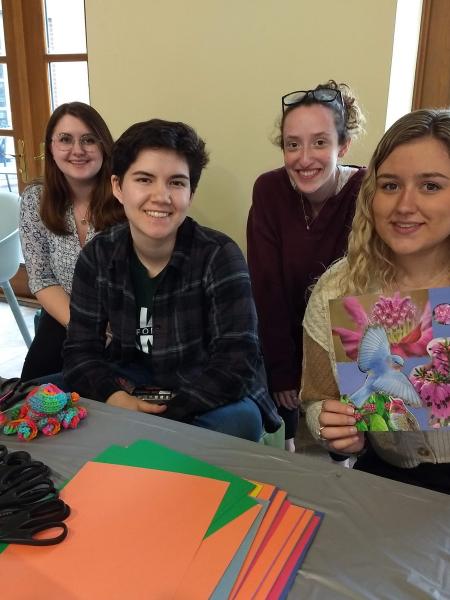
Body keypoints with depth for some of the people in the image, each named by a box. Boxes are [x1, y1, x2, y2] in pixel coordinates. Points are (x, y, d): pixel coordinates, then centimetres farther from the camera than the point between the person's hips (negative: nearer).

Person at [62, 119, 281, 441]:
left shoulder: (219, 256, -21)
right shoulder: (98, 256, -7)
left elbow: (236, 366, -26)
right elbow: (81, 350, -7)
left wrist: (157, 415, -29)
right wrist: (114, 397, -28)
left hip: (212, 397, -3)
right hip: (135, 385, 4)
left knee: (240, 419, -34)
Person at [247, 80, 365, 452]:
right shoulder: (269, 190, -15)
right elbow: (267, 285, -14)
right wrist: (283, 371, -14)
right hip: (287, 333, 2)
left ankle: (340, 461, 26)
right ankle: (285, 447, 21)